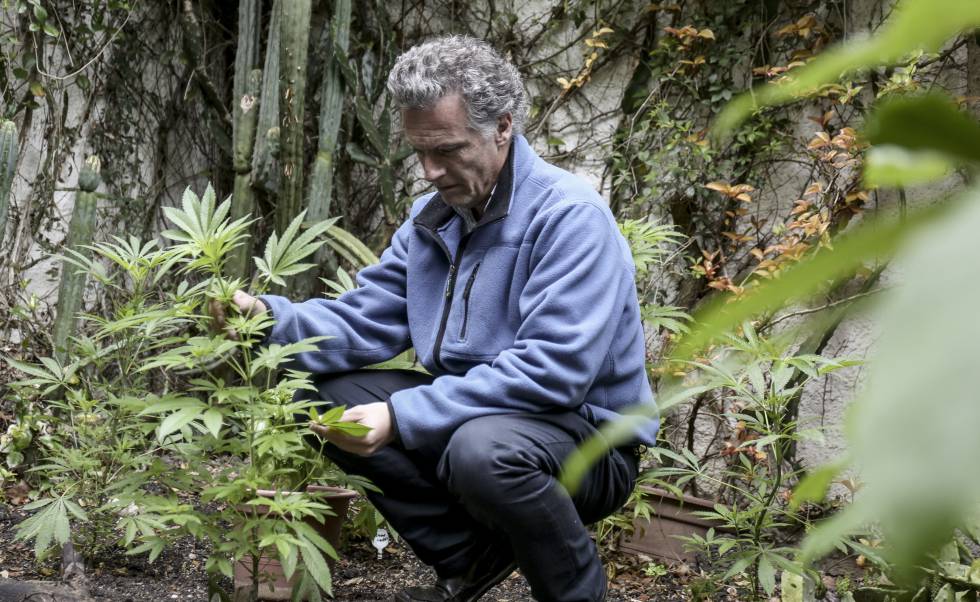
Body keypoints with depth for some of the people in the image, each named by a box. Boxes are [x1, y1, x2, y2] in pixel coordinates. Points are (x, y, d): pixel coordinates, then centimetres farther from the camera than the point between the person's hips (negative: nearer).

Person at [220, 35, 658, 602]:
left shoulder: (570, 215, -19)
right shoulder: (432, 215, 8)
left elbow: (553, 370, -29)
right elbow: (364, 321, 5)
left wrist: (404, 418, -32)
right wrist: (270, 317, -16)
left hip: (587, 434, -8)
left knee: (482, 447, -38)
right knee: (329, 392, -4)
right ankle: (475, 556, 2)